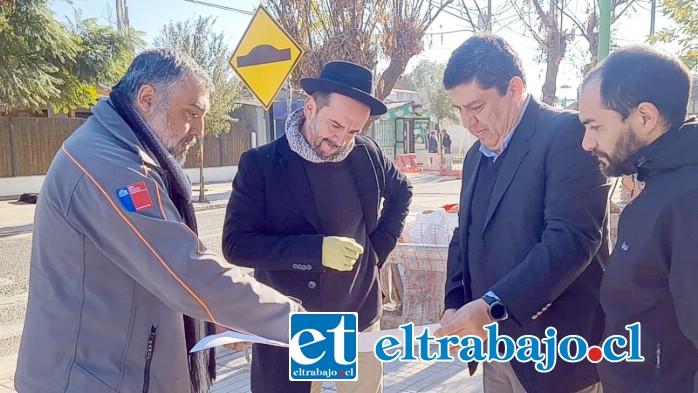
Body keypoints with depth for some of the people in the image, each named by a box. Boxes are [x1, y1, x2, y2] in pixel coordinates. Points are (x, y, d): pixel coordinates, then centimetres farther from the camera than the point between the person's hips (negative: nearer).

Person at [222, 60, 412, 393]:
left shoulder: (367, 153, -2)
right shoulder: (260, 164, -12)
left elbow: (401, 192, 17)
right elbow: (235, 244, -15)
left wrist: (380, 246, 4)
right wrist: (316, 249, -25)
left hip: (358, 318, 4)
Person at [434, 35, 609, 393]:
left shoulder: (567, 133, -14)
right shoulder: (476, 156, 11)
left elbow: (571, 238, -24)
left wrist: (492, 306, -28)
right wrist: (455, 305, 1)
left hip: (554, 351, -7)